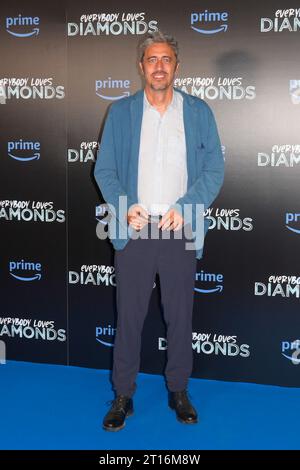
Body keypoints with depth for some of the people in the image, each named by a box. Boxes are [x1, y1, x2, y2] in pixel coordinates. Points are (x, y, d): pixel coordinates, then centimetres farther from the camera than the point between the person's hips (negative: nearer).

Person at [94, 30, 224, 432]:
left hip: (180, 231, 0)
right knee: (129, 316, 6)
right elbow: (104, 169, 3)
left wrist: (184, 207, -13)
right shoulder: (120, 111, 6)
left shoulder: (199, 112, 4)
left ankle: (178, 391, 27)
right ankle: (123, 395, 21)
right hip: (133, 230, 0)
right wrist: (125, 208, -13)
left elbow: (214, 169, 1)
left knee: (180, 315, 10)